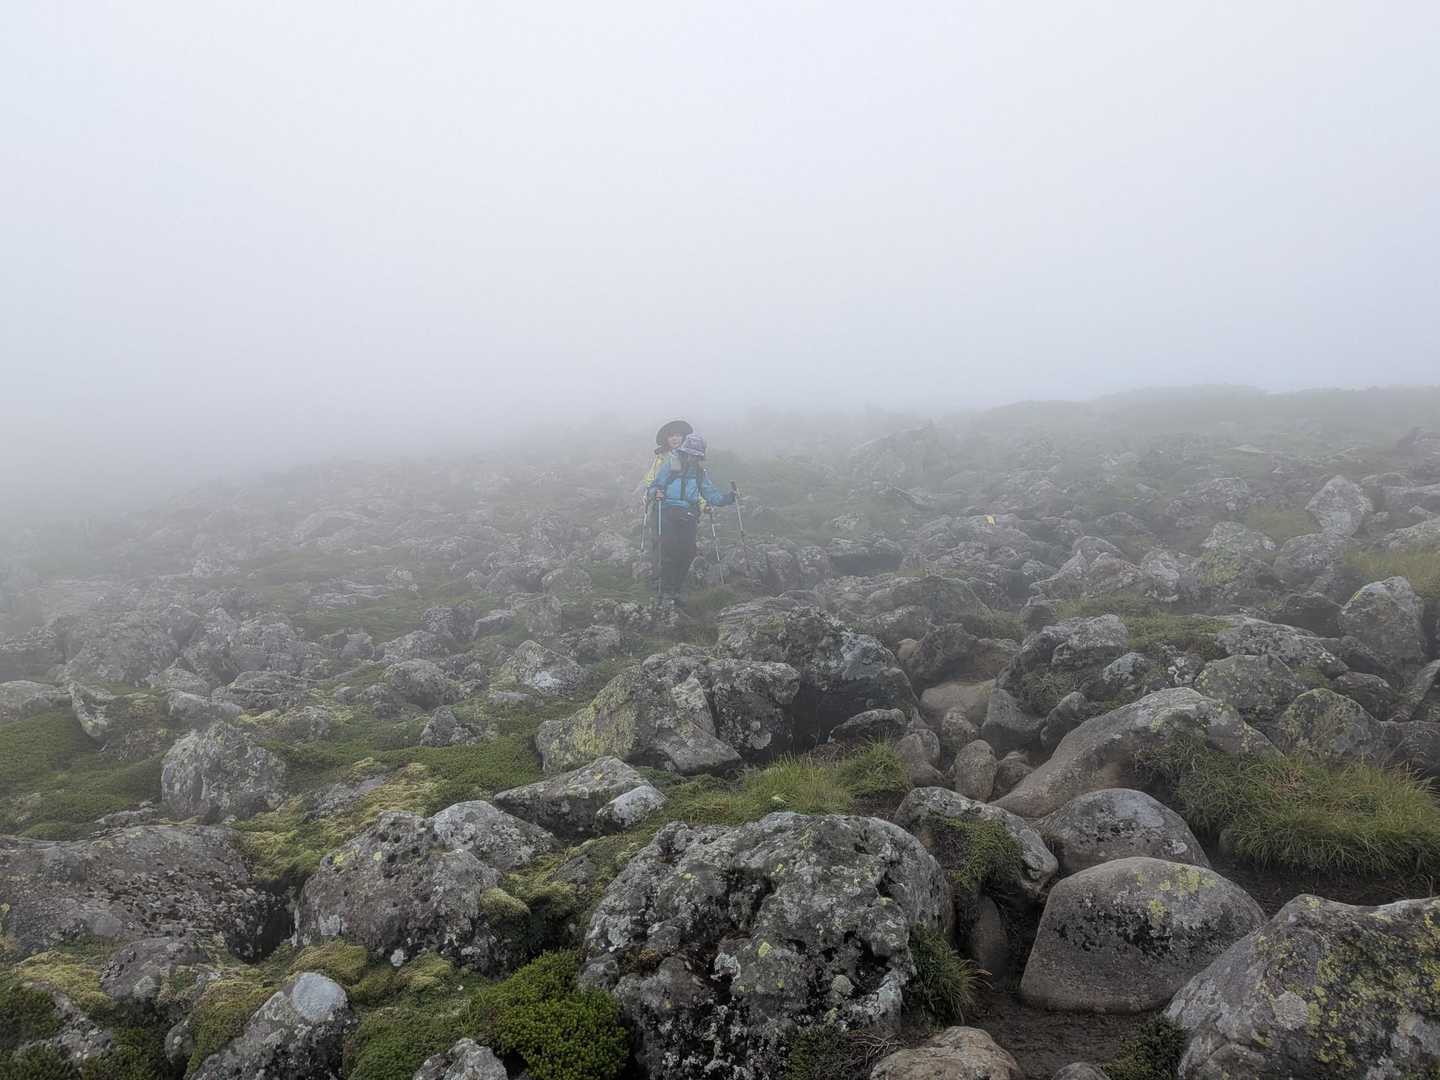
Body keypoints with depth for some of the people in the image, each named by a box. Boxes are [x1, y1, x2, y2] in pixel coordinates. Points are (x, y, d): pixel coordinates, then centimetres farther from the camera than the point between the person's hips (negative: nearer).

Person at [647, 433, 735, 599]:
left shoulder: (700, 472, 12)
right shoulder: (670, 465, 0)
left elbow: (710, 492, 9)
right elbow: (654, 486, -1)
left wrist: (725, 498, -8)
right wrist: (656, 493, -24)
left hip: (689, 517, 4)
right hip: (669, 514, -4)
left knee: (687, 553, 0)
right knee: (669, 552, -11)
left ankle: (676, 589, 15)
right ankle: (666, 591, -4)